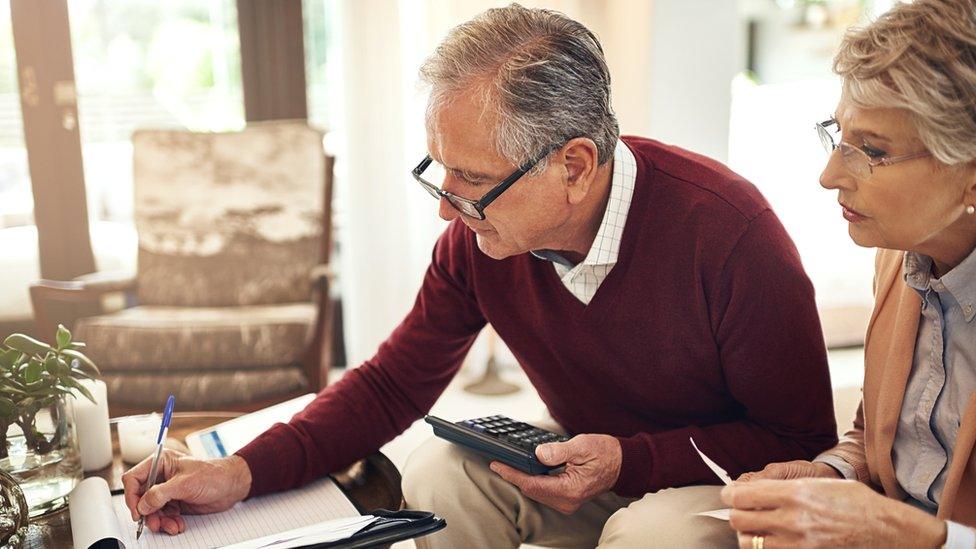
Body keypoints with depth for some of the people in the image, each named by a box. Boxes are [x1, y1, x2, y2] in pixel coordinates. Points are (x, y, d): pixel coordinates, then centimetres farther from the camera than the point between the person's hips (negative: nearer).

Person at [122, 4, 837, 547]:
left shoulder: (726, 229, -27)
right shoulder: (476, 240, -14)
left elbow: (802, 438, -17)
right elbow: (392, 384, -4)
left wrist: (631, 462, -28)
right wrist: (244, 472, -17)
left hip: (729, 481, -4)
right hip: (591, 468, 4)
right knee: (437, 473, -17)